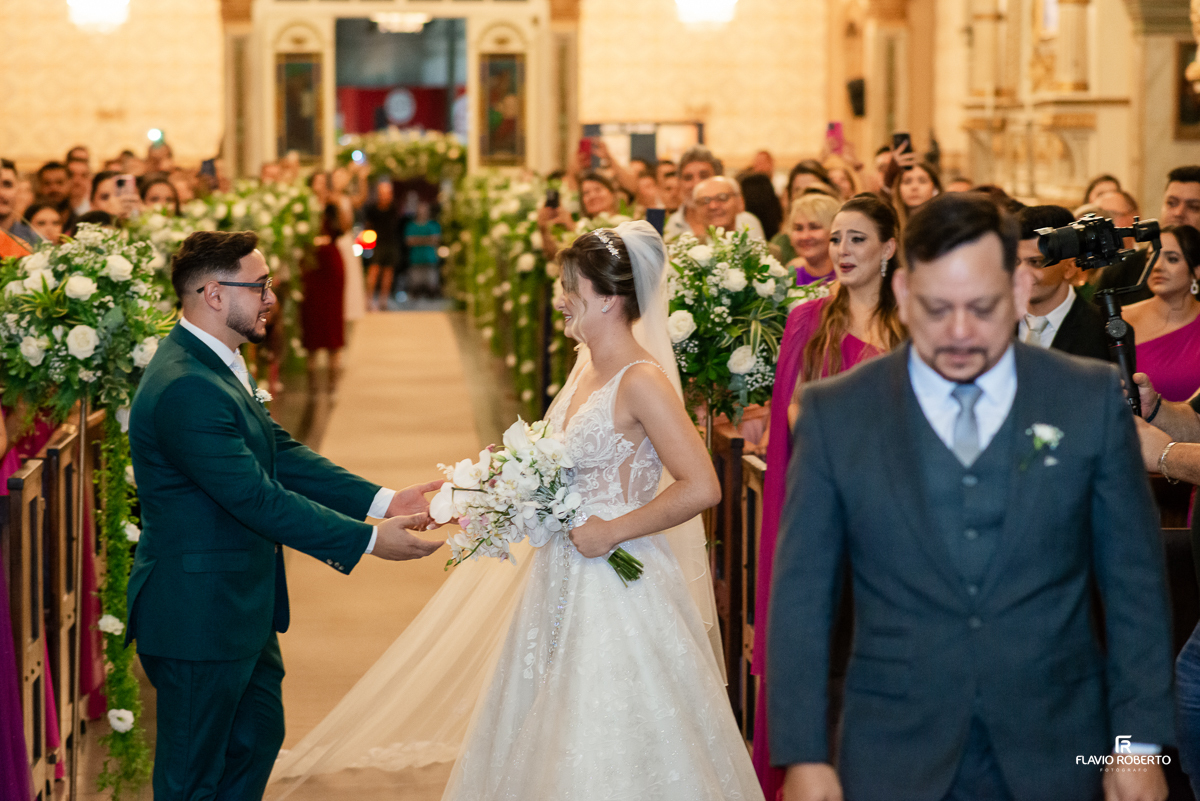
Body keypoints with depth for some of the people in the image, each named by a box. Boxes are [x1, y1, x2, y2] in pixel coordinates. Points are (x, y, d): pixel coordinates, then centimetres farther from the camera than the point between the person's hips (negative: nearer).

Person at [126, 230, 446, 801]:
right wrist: (369, 540, -21)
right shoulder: (186, 389, -27)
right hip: (198, 617, -10)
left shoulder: (219, 364, 6)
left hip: (243, 606, 10)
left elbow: (282, 455, 6)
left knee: (259, 737, 23)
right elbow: (259, 499, -27)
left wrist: (383, 501, -3)